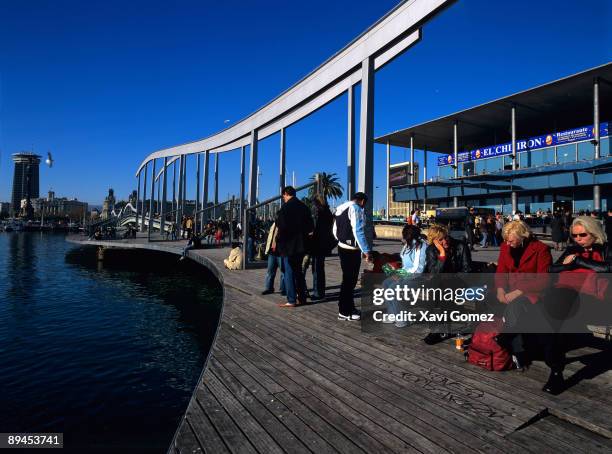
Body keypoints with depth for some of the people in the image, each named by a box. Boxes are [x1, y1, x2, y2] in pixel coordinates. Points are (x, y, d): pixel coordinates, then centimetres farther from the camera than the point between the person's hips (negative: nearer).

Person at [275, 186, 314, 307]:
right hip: (301, 245, 7)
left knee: (289, 272, -1)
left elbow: (282, 226, -19)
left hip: (288, 244, -7)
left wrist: (277, 240, -7)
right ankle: (302, 297, 21)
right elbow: (310, 226, 10)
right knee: (298, 271, 16)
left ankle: (291, 300, 1)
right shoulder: (303, 206, 9)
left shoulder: (286, 207, -12)